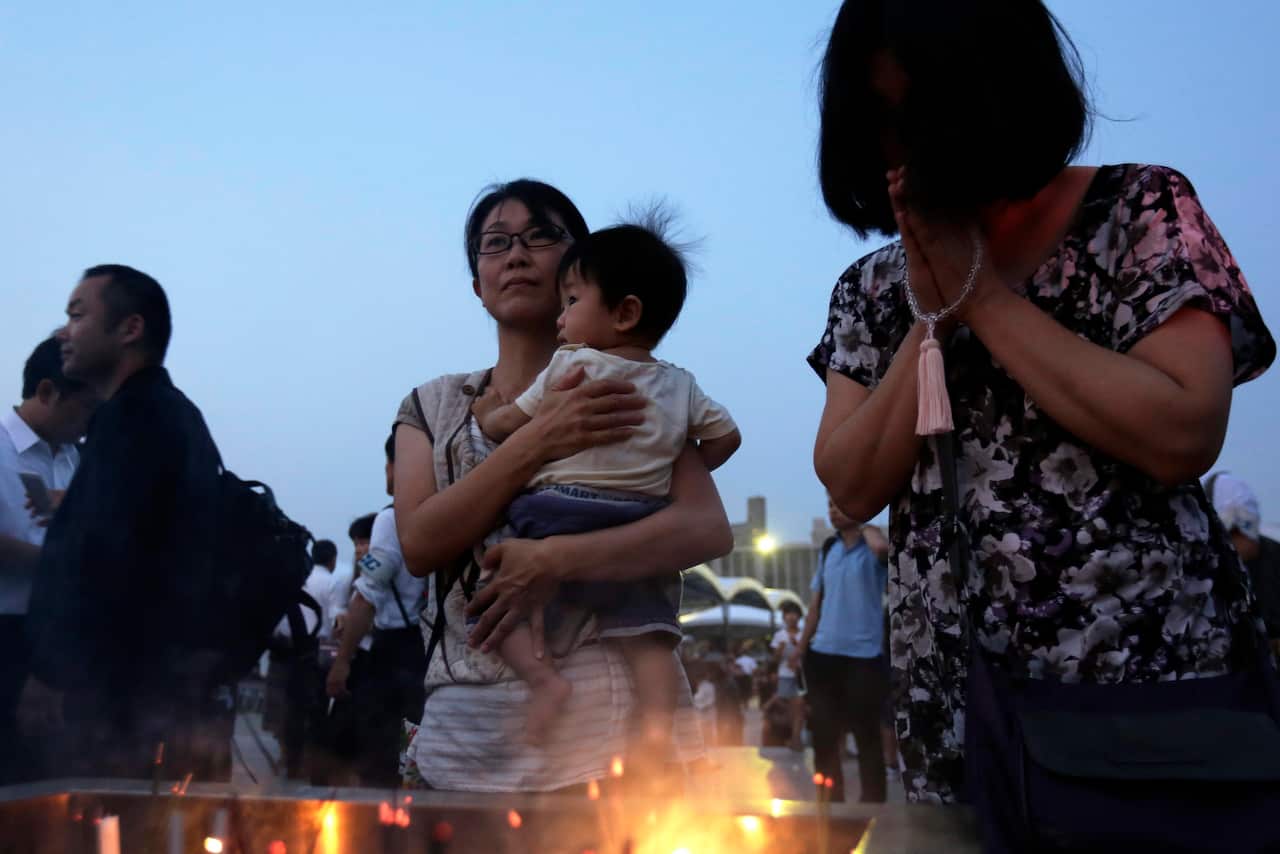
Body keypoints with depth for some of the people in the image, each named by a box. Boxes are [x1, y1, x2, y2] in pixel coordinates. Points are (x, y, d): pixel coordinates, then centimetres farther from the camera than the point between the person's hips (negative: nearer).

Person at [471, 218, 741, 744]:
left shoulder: (570, 365, 2)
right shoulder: (681, 386, 14)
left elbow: (504, 427, 6)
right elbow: (725, 437, 20)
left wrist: (487, 413, 27)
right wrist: (674, 475, 29)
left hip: (558, 518, -4)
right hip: (640, 533, 4)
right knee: (647, 637, 0)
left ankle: (540, 676, -13)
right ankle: (656, 735, -15)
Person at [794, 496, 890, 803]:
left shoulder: (873, 545, -7)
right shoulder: (828, 548, 11)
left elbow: (882, 547, -34)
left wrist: (863, 525, -14)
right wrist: (801, 646, 11)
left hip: (863, 655, -6)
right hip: (823, 653, 6)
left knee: (866, 735, 3)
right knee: (824, 734, 11)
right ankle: (831, 803, 23)